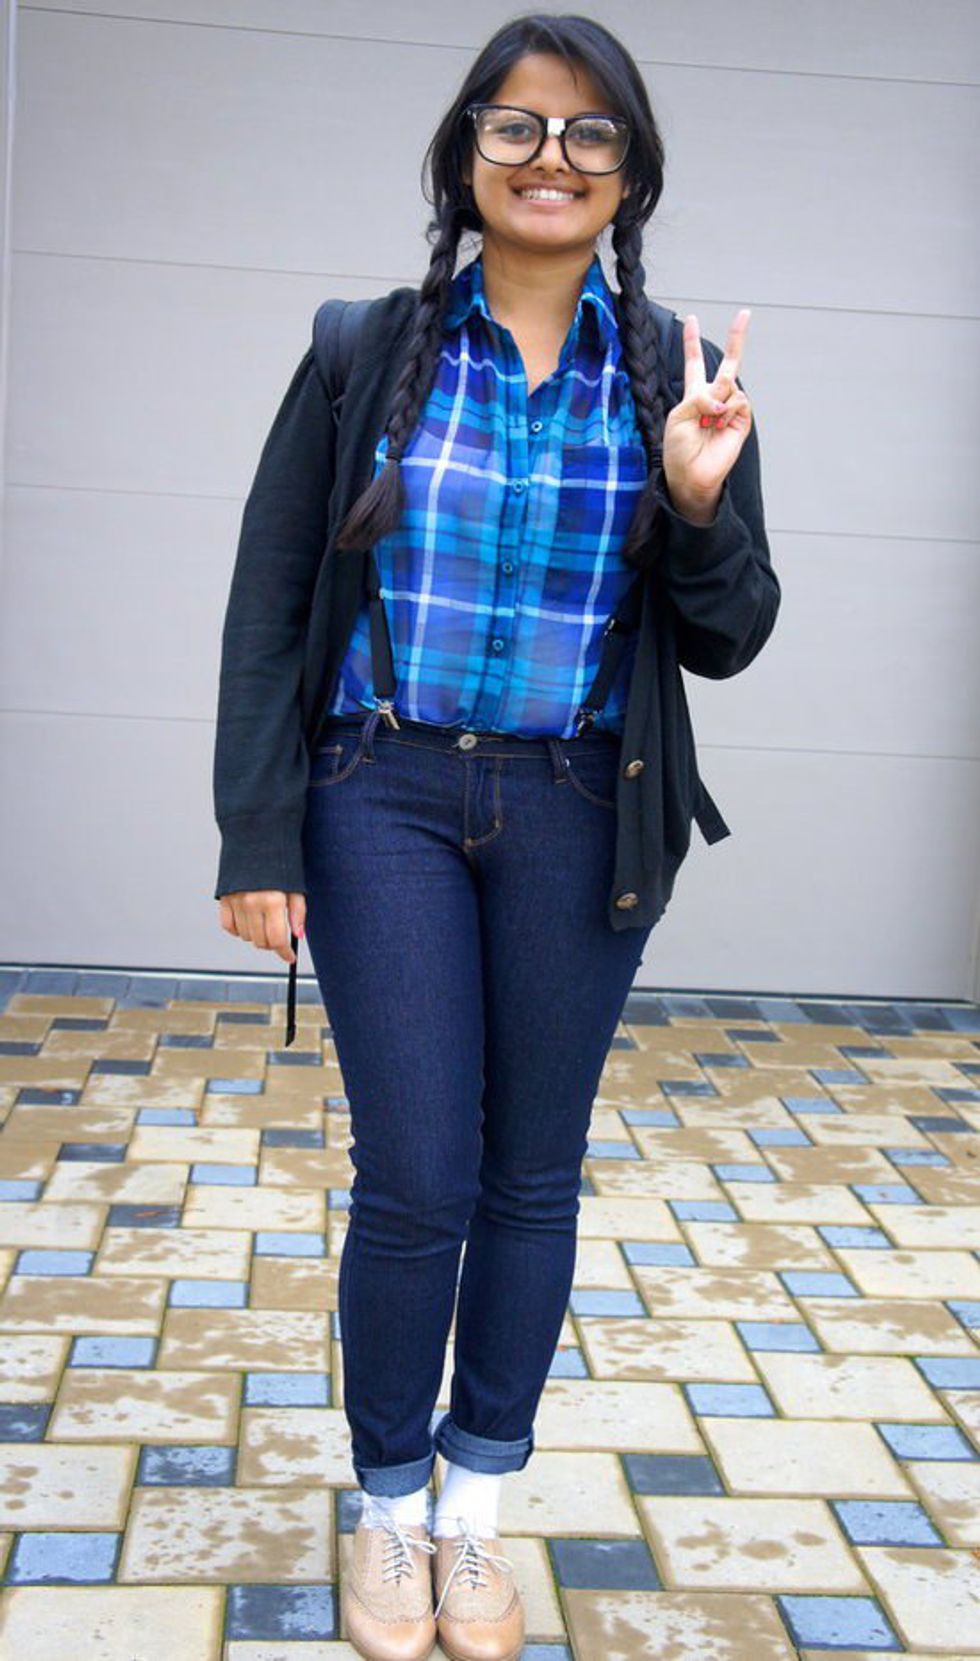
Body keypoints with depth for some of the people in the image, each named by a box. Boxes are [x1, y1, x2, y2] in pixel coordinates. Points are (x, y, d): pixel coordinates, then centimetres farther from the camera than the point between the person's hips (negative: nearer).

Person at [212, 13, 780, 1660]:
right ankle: (389, 1503, 25)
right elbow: (269, 605, -1)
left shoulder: (676, 378, 2)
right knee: (416, 1184, -1)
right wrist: (257, 835, -7)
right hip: (384, 800, -1)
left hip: (579, 821, 2)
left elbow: (726, 642, 4)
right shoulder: (370, 353, -2)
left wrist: (702, 507, -16)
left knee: (535, 1177, 10)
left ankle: (477, 1502, 31)